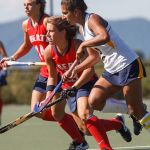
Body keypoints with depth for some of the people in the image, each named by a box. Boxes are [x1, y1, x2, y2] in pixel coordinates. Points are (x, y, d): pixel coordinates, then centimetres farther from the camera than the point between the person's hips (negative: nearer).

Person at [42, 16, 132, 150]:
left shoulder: (78, 46, -25)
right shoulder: (49, 52, -11)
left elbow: (89, 70, -34)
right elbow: (52, 77, 4)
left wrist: (74, 87, -41)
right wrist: (49, 97, -6)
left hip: (87, 83, -5)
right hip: (69, 87, 5)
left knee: (84, 114, -32)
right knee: (87, 129, 0)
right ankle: (117, 123, 25)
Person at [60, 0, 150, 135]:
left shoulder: (93, 19, -14)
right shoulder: (82, 29, 14)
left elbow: (105, 37, -36)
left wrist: (83, 45, -25)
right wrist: (75, 69, 11)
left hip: (128, 65, -9)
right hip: (112, 70, 9)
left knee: (137, 111, -10)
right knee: (94, 101, -6)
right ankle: (132, 112, 7)